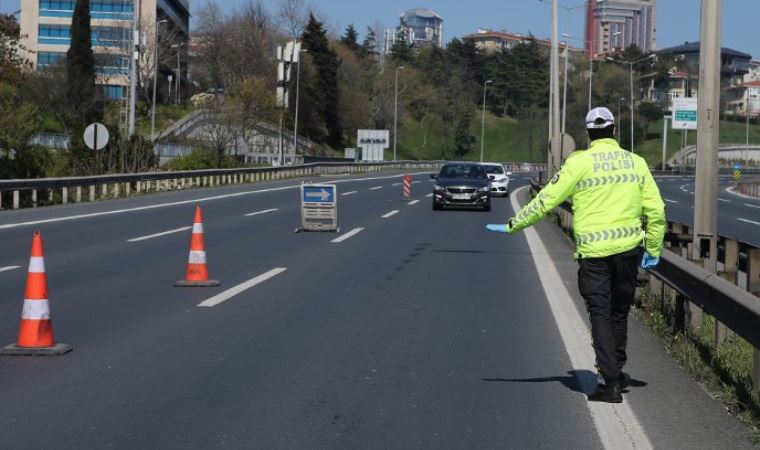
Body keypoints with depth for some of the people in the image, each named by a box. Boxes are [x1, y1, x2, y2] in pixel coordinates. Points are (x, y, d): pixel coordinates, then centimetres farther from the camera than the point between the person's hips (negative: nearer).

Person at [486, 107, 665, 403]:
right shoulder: (636, 163, 6)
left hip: (593, 252, -3)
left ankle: (611, 382, -4)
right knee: (620, 312, 18)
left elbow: (546, 201, -5)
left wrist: (513, 225, 5)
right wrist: (654, 250, 16)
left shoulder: (579, 163, -6)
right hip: (628, 248, 4)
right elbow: (656, 210, 7)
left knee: (600, 315, 2)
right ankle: (616, 371, 30)